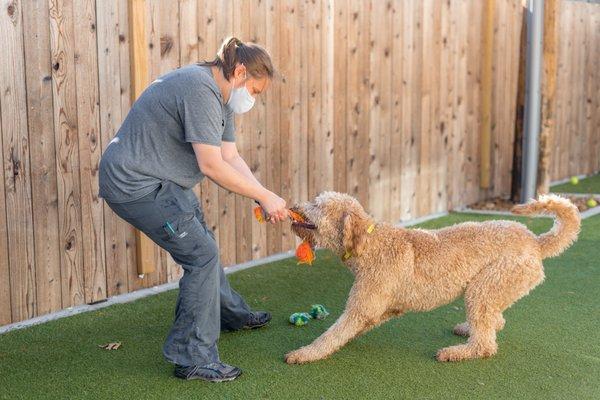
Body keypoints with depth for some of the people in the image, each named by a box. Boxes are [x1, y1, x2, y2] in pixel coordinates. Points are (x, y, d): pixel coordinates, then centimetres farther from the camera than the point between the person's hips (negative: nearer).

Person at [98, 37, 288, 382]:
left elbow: (231, 157, 5)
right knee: (201, 254, -13)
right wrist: (265, 196, -21)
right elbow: (211, 165, -27)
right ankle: (194, 359, -4)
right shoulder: (201, 89, -24)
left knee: (203, 245, 24)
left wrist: (265, 198, -8)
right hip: (135, 183, -11)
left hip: (161, 181, 11)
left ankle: (231, 314, 47)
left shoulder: (221, 95, 9)